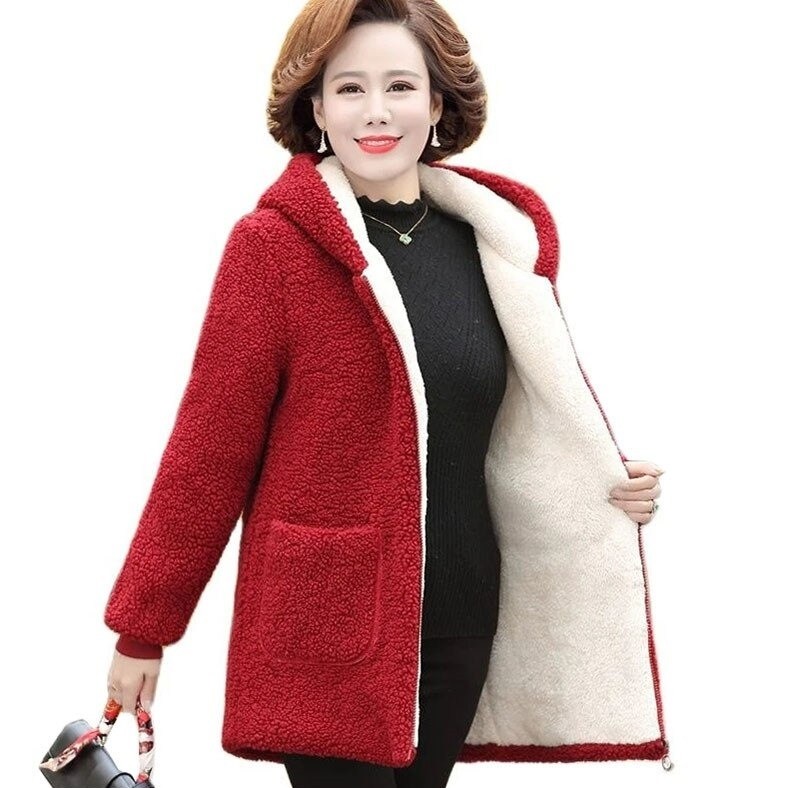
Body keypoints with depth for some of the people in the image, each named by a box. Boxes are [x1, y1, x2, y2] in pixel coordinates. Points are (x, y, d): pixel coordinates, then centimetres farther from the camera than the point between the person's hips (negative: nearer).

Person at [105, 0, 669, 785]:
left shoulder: (500, 238, 5)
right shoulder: (273, 244, -9)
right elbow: (210, 447, -8)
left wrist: (611, 484, -1)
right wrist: (143, 626, -5)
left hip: (463, 626, 5)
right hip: (323, 629, -5)